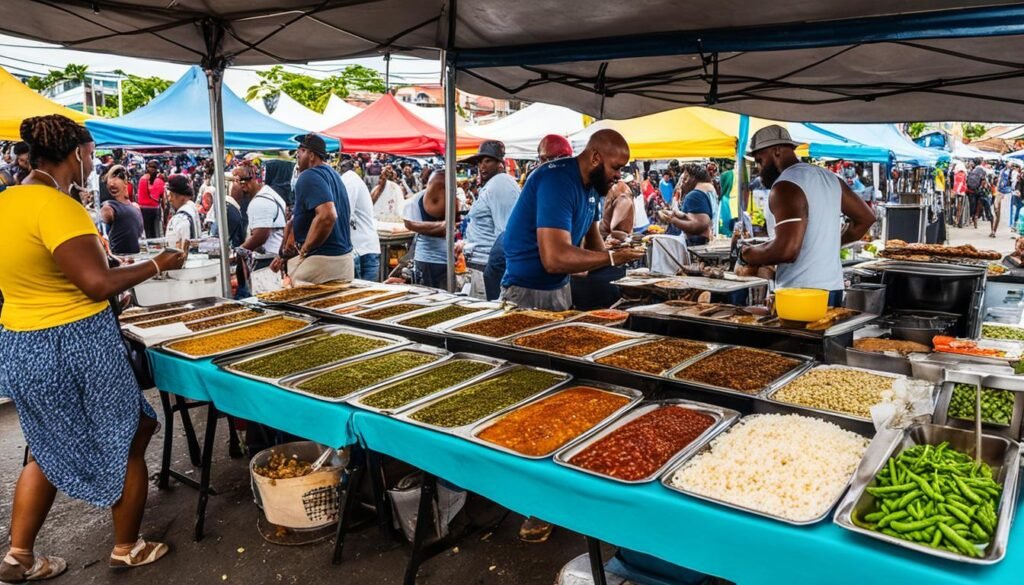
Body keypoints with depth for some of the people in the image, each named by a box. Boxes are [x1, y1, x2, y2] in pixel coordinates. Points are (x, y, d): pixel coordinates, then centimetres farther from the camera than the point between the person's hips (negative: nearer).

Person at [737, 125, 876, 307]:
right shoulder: (830, 178, 13)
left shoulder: (786, 186, -15)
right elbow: (866, 218, 22)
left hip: (801, 293, -9)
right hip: (833, 287, 9)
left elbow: (786, 249, -25)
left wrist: (746, 255, -10)